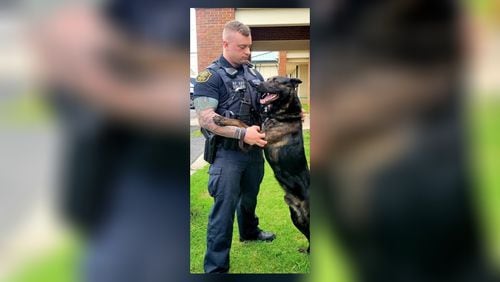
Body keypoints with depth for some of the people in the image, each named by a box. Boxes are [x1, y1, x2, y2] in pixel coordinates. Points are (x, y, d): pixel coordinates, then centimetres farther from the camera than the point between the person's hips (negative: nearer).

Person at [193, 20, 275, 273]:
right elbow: (205, 119, -21)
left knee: (249, 197, 26)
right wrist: (242, 133, -29)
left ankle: (249, 231, 53)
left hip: (254, 150, 7)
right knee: (224, 209, -3)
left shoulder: (254, 74, 7)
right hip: (227, 153, -7)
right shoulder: (210, 76, -13)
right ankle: (215, 267, 8)